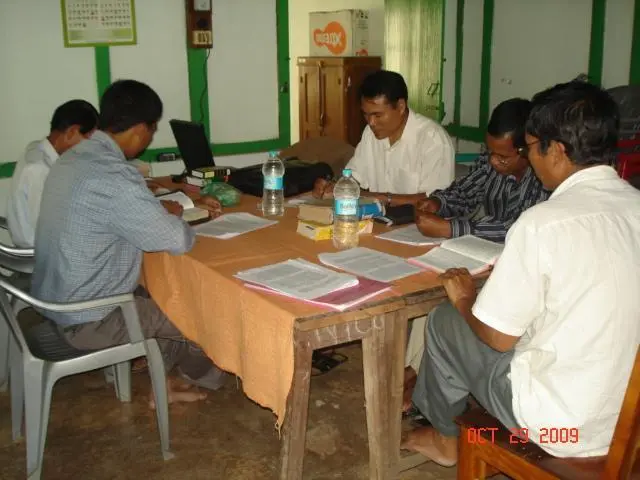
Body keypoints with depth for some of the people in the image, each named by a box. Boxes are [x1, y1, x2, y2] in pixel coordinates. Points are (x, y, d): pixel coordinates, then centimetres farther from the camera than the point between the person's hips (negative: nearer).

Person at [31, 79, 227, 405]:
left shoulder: (74, 158, 2)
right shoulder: (114, 176, -28)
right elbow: (179, 241, -24)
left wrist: (174, 206, 12)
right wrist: (174, 215, -2)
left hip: (57, 301, 9)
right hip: (87, 321, -9)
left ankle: (163, 381, 32)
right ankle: (203, 374, 36)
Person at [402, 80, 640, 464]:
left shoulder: (545, 222, -24)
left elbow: (497, 336, -15)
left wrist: (465, 299, 4)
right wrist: (509, 272, 17)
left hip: (563, 422, -7)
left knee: (444, 322, 12)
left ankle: (445, 437, 36)